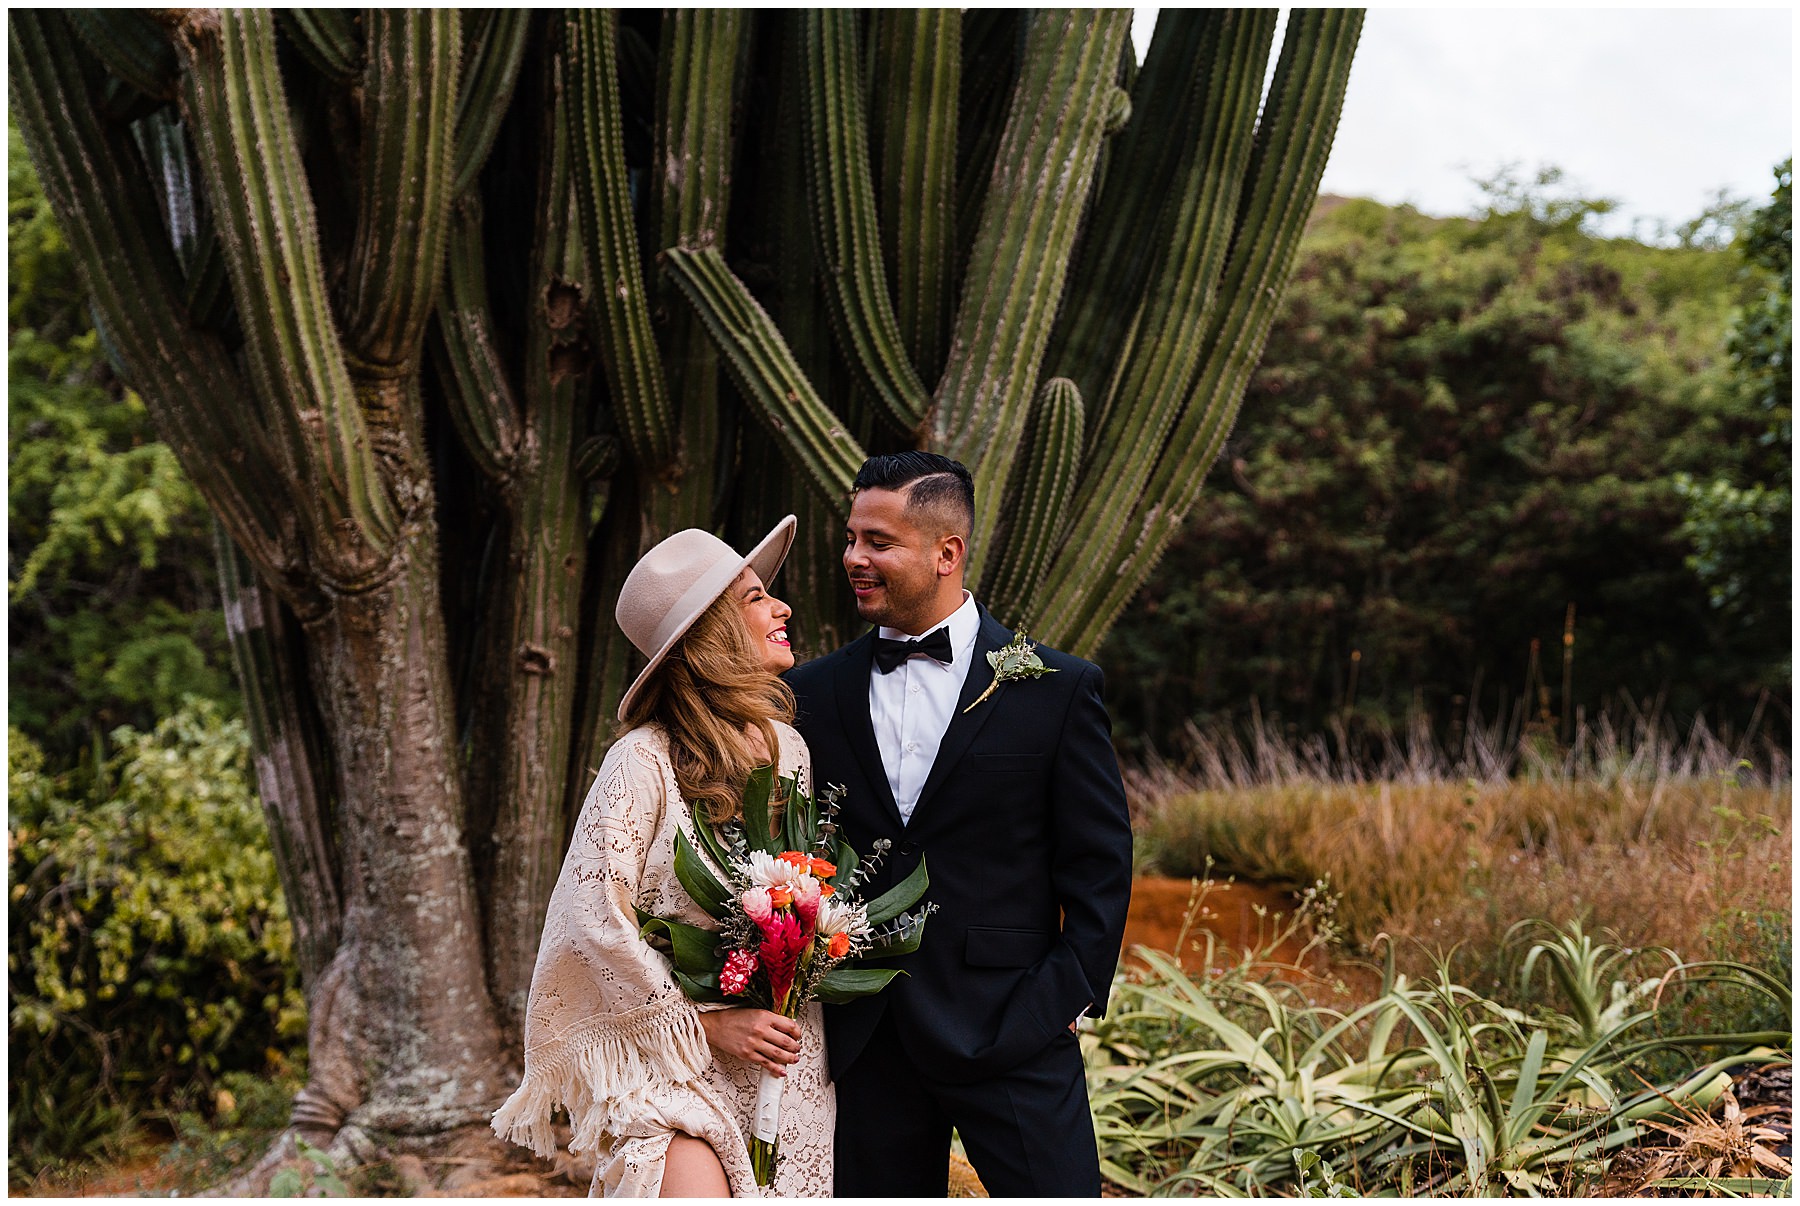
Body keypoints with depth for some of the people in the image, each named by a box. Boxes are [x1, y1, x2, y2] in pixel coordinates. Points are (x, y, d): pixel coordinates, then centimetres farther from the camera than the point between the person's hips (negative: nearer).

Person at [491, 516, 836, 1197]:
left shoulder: (788, 748, 8)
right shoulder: (646, 760, -11)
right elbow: (593, 914, -14)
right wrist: (707, 1024, -12)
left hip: (787, 1062, 6)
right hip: (675, 1058, -6)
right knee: (697, 1188, -22)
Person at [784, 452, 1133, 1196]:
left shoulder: (1056, 689, -1)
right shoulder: (814, 695, 7)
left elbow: (1099, 866, 0)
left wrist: (1068, 998, -7)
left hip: (1012, 1037, -3)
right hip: (865, 1044, 3)